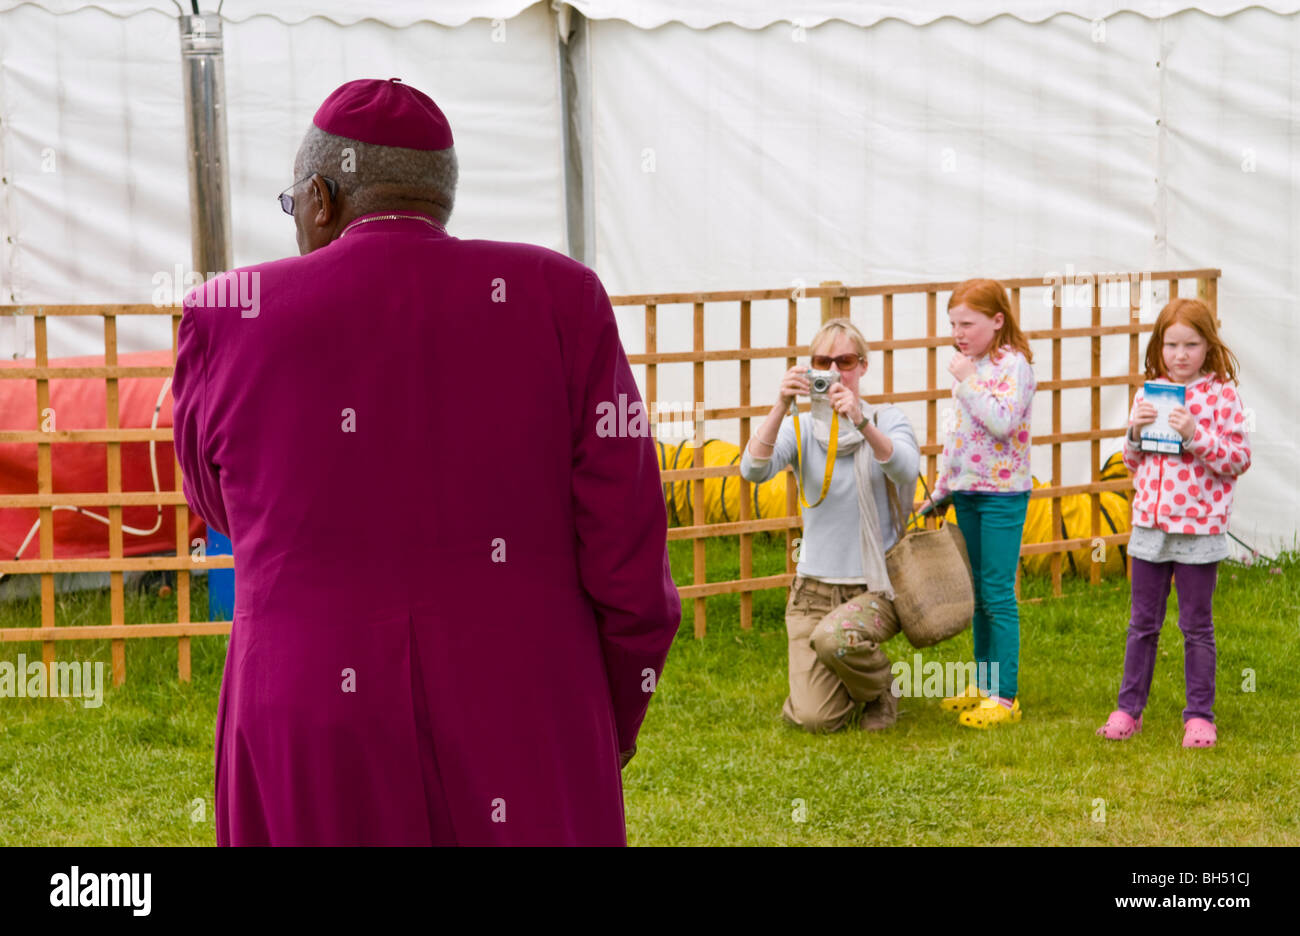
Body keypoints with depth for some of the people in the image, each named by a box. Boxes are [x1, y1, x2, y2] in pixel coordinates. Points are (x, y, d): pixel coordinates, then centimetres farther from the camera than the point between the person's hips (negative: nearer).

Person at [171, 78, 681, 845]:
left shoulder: (236, 322, -1)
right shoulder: (556, 303, -2)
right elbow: (627, 555, -3)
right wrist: (605, 736, 11)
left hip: (320, 776, 0)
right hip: (523, 766, 0)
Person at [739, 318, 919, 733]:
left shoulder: (888, 420, -2)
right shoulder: (801, 428, 1)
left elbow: (905, 470, -24)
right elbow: (754, 469, -19)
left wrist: (860, 421, -40)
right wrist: (781, 407, -33)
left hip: (876, 587, -2)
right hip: (814, 585, 2)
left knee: (834, 637, -35)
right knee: (814, 719, -10)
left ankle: (881, 690, 0)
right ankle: (846, 679, 26)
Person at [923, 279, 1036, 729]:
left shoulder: (1012, 364, -12)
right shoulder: (969, 365, 12)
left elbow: (1002, 423, -26)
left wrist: (966, 382, -21)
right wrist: (941, 489, 21)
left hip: (1003, 493, -8)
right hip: (967, 490, 8)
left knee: (997, 593, -7)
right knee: (978, 592, 13)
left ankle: (1005, 695, -4)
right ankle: (982, 685, 22)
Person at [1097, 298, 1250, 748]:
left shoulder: (1221, 395, -7)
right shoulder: (1148, 394, 7)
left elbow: (1239, 459, -11)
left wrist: (1195, 434, -21)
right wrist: (1136, 432, -6)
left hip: (1200, 527, -4)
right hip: (1150, 522, 4)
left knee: (1196, 625, 5)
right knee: (1143, 622, 11)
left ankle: (1199, 715, 14)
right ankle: (1128, 709, 19)